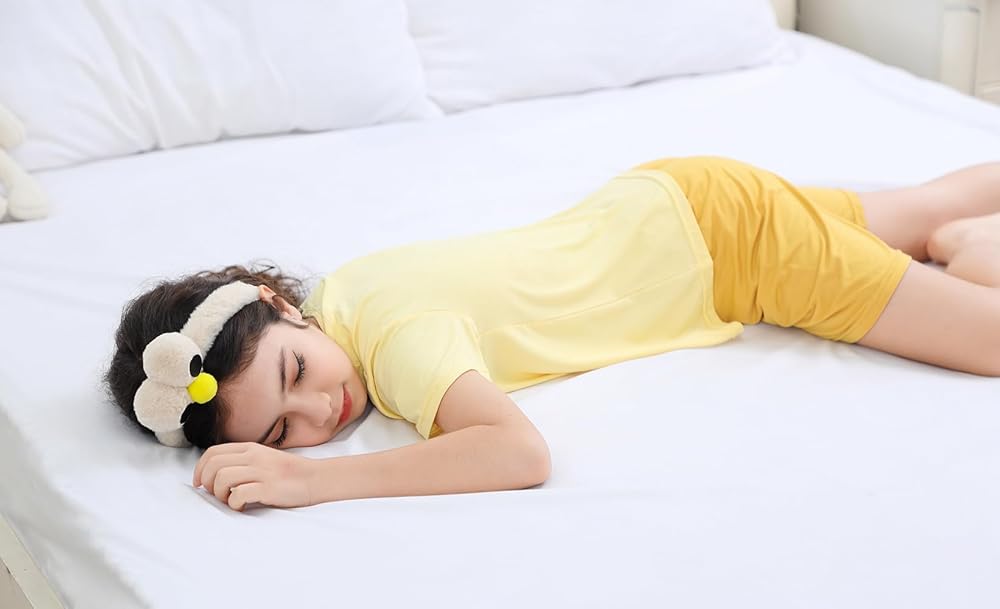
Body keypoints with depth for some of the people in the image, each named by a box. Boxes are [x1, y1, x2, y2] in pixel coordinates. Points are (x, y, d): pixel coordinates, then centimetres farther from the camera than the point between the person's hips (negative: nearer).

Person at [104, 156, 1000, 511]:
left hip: (717, 226, -7)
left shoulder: (399, 333, -37)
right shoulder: (339, 287, -14)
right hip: (649, 203, 7)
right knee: (926, 214, 29)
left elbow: (521, 452, -52)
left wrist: (317, 483, -52)